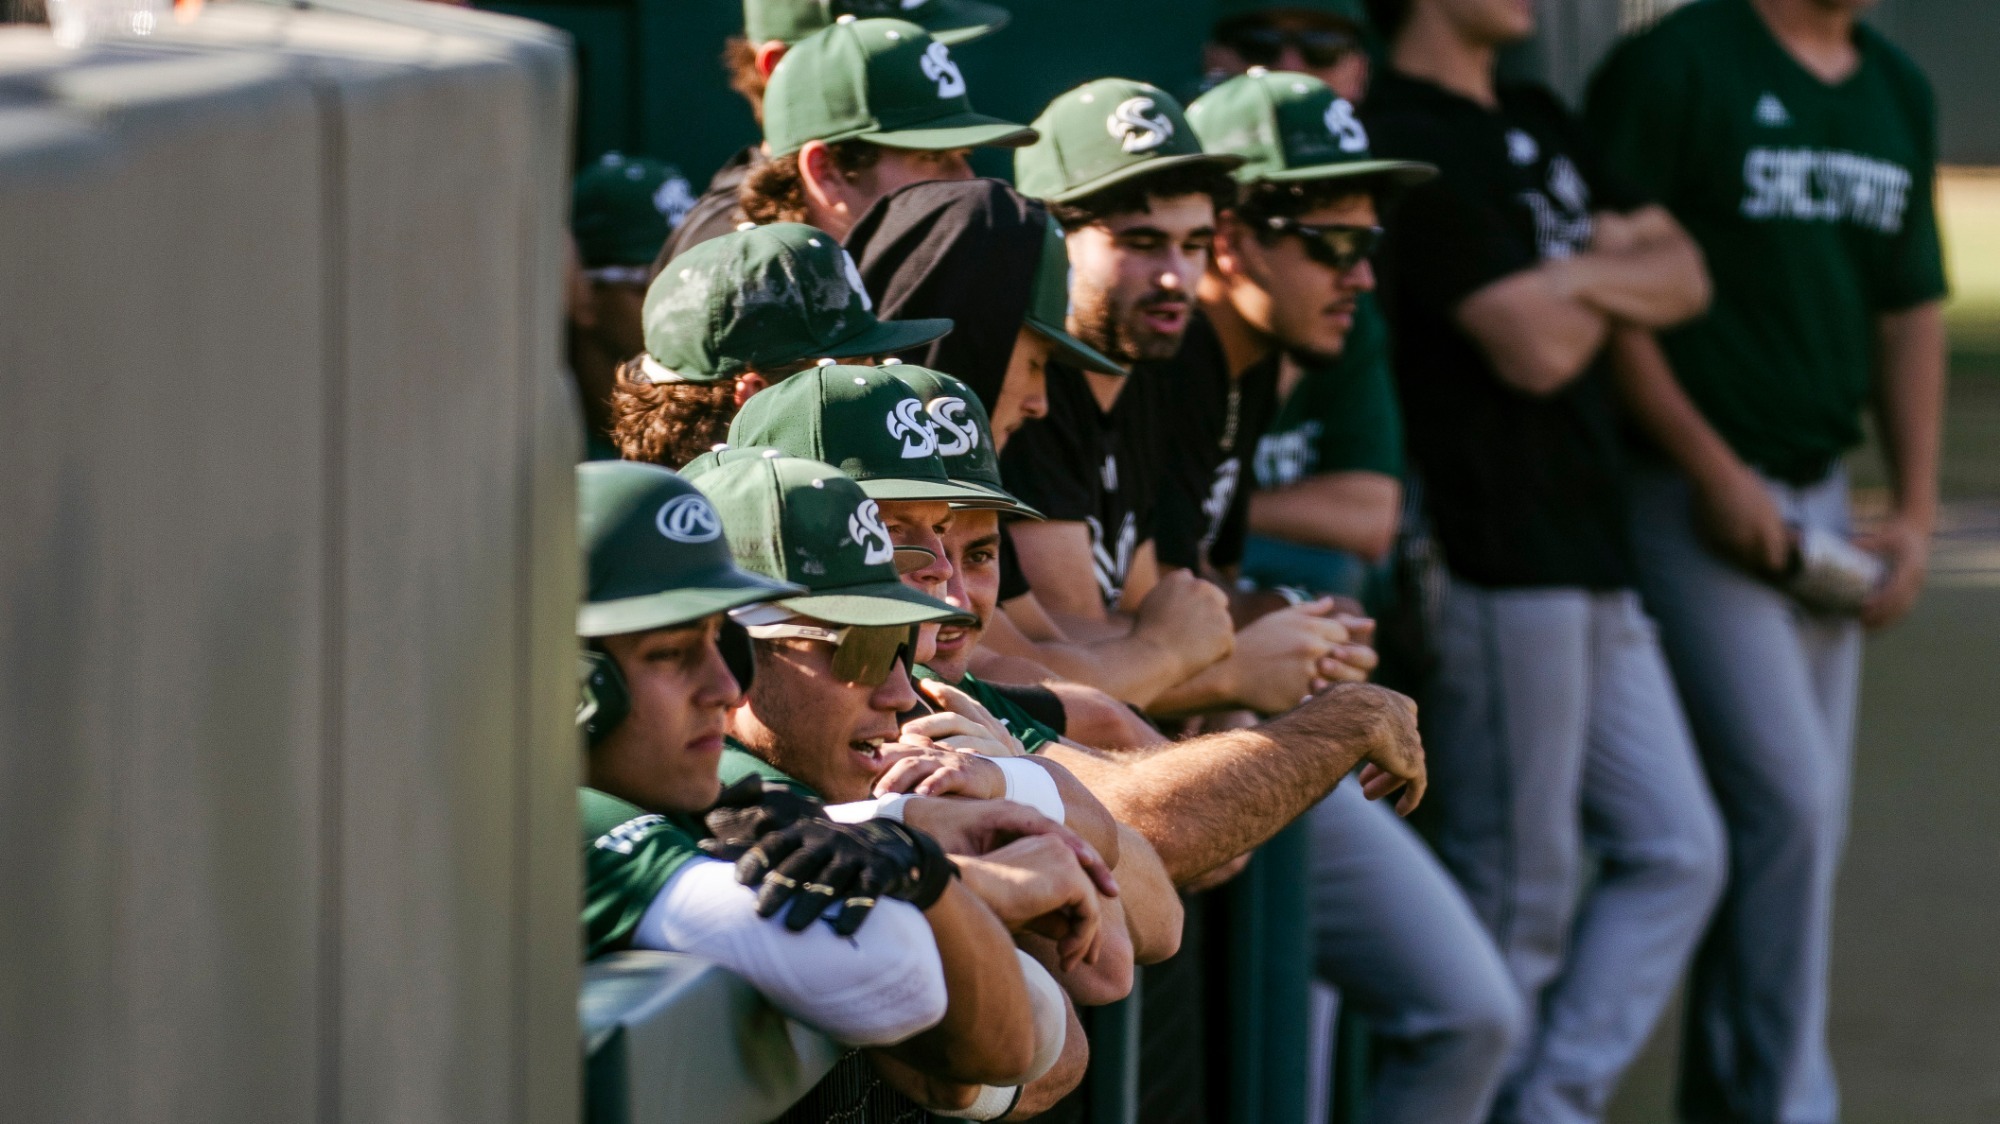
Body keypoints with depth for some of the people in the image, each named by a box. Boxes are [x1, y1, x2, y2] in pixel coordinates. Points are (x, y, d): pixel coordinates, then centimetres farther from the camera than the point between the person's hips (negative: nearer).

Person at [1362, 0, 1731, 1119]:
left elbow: (1684, 276, 13)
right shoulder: (1408, 141, -13)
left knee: (1676, 853, 10)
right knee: (1518, 893, -3)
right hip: (1499, 566, -10)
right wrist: (1614, 275, 2)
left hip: (1595, 564, 10)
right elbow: (1537, 347, -18)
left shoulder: (1540, 123, 17)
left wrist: (1584, 277, -6)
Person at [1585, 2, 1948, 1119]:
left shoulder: (1899, 92, 13)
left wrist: (1916, 510, 10)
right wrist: (1714, 471, -15)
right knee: (1784, 798, -13)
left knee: (1808, 817, 10)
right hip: (1694, 504, -7)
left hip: (1822, 498, 7)